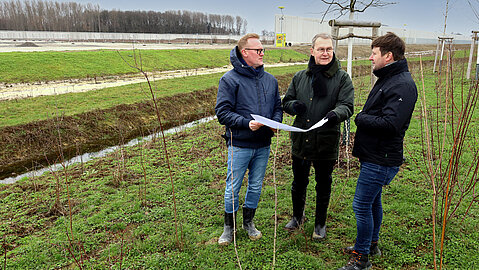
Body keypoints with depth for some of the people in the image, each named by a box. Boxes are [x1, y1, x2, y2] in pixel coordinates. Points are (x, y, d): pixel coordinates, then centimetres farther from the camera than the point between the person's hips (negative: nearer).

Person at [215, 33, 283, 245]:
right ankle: (229, 227, 26)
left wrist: (275, 122, -6)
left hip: (263, 145, 5)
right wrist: (247, 123, -23)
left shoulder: (270, 80, 8)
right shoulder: (230, 79, -8)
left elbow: (278, 106, 15)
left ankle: (248, 222, 36)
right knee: (233, 188, 6)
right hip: (239, 144, -4)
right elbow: (222, 112, -12)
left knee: (256, 186, 16)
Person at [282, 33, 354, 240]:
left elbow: (347, 106, -10)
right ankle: (298, 216, 42)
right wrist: (294, 105, -12)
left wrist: (335, 113, -33)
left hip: (327, 142, -3)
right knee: (299, 182, 18)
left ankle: (320, 223, 34)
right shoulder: (300, 77, 7)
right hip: (300, 140, 3)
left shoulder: (342, 78, -2)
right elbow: (286, 102, 12)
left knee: (323, 185, 13)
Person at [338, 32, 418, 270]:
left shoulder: (403, 85, -19)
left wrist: (360, 119, -16)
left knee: (362, 205, -4)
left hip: (381, 160, -10)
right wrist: (363, 119, 2)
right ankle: (371, 244, 39)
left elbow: (390, 124, -28)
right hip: (373, 155, 10)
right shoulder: (386, 79, 14)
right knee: (373, 201, 21)